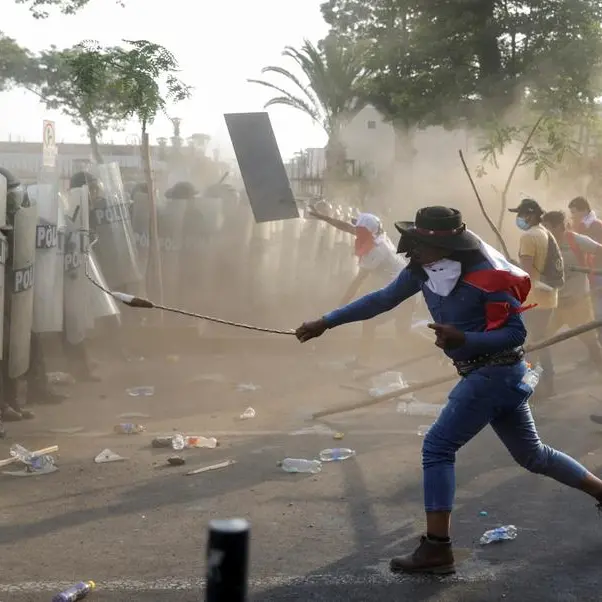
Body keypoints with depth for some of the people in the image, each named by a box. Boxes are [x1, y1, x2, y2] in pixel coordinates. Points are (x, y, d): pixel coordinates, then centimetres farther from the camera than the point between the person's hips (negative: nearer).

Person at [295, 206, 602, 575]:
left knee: (438, 447, -12)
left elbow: (516, 332, -20)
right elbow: (382, 300, 7)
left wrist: (463, 339, -34)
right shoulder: (423, 270, -1)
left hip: (495, 373, -9)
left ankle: (437, 550, -9)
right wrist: (326, 322, 5)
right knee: (531, 454, 18)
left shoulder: (487, 277, -23)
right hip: (490, 374, 9)